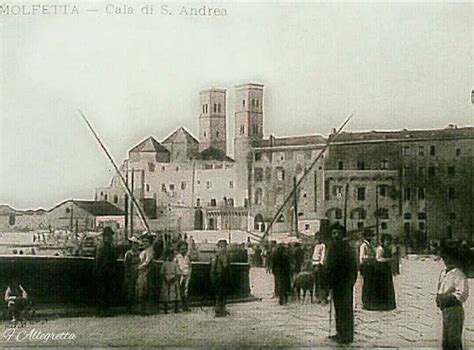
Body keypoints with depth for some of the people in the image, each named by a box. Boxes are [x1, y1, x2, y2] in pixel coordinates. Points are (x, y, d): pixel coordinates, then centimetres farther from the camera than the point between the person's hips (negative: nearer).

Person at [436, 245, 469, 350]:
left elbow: (462, 294, -22)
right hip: (445, 309, 9)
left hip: (454, 310, -9)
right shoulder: (443, 272, 12)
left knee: (454, 341, -4)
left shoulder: (458, 274, -15)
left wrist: (446, 298, -20)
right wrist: (439, 297, 5)